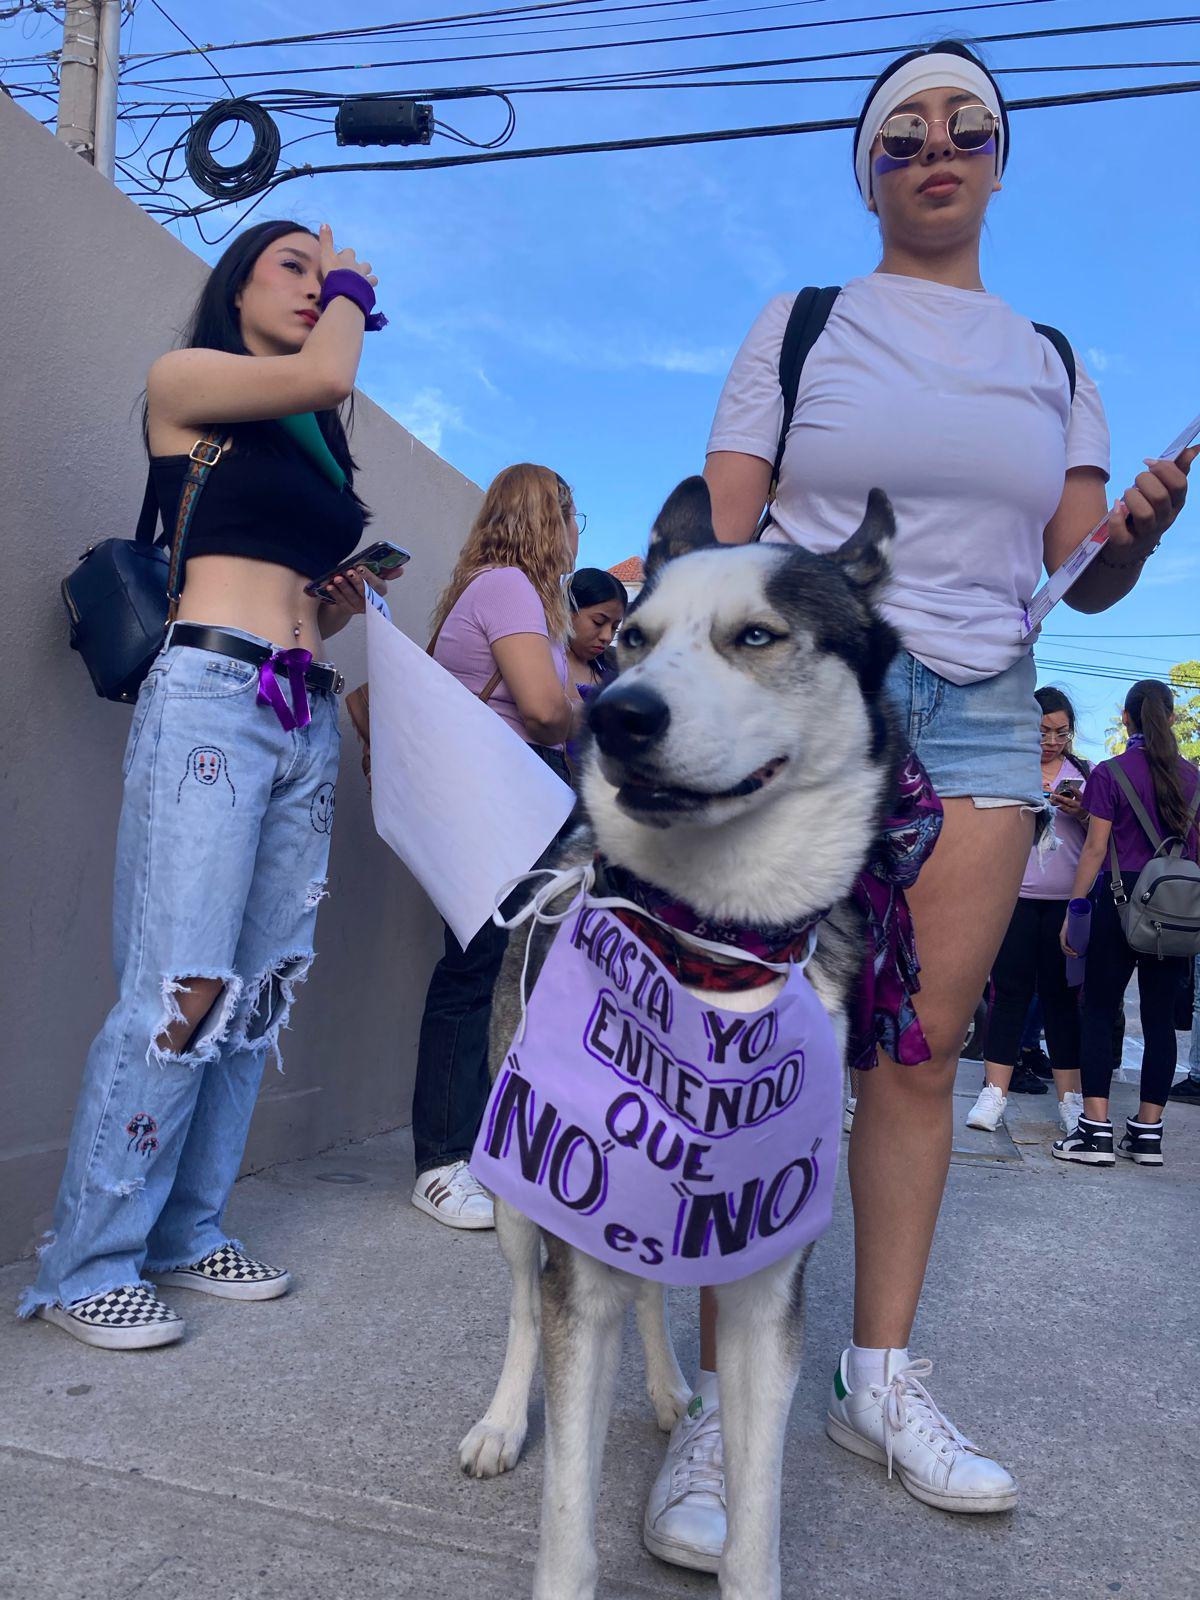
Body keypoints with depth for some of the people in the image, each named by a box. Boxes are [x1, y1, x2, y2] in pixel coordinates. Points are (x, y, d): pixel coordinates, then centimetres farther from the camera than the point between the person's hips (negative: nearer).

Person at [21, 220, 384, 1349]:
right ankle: (86, 1266, 1)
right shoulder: (183, 379, 8)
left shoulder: (316, 444, 24)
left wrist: (342, 606, 7)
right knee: (180, 992, -13)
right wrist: (352, 285, 11)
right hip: (209, 699, -7)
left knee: (261, 992, 3)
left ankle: (186, 1235, 14)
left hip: (308, 716, 7)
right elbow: (325, 372, -9)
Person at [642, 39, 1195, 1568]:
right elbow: (720, 535, 2)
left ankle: (879, 1375, 14)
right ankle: (721, 1399, -1)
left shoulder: (1052, 364, 19)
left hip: (980, 711, 3)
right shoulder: (800, 325, 10)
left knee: (920, 1046, 1)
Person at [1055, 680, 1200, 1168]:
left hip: (1121, 900, -4)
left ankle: (1096, 1129, -2)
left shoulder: (1110, 773, -6)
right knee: (1159, 1017, 8)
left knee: (1099, 1013, 2)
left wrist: (1073, 913, -3)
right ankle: (1148, 1132, 12)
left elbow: (1095, 849, -8)